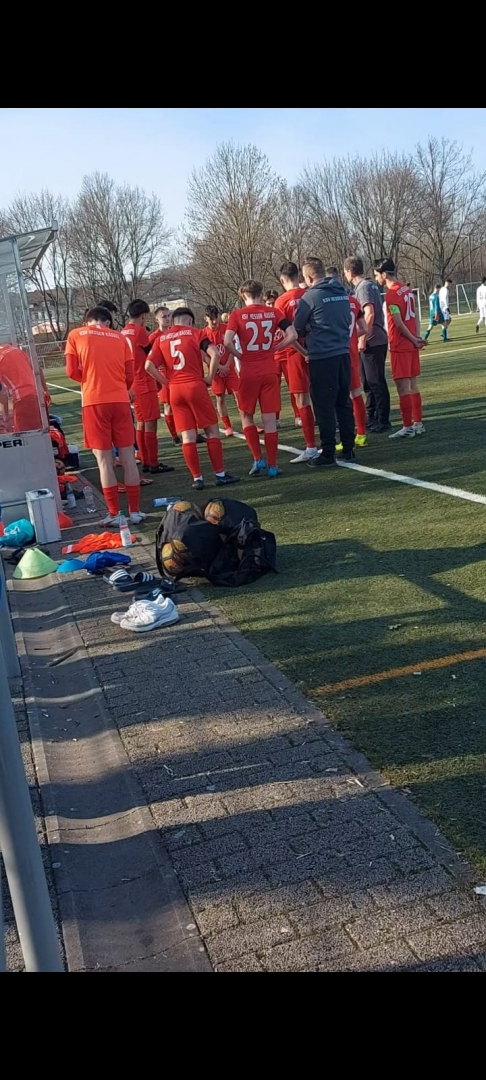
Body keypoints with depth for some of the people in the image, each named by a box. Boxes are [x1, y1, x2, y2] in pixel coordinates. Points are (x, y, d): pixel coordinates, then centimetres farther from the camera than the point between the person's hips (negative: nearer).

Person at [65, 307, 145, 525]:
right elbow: (130, 374, 9)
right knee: (128, 457, 7)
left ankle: (114, 514, 3)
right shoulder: (120, 338, 12)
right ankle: (135, 511, 10)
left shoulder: (75, 335, 7)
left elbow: (72, 371, 1)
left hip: (94, 402, -2)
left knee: (104, 460, 2)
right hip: (120, 400, 2)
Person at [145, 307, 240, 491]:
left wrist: (166, 382, 7)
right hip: (195, 386, -3)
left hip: (175, 390, 3)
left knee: (188, 436, 6)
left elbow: (149, 366, 0)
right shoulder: (195, 332, 2)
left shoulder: (162, 339, 11)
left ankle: (197, 478, 6)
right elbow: (215, 354, -13)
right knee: (212, 430, 6)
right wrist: (210, 377, -2)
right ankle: (221, 474, 7)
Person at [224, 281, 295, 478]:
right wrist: (273, 348, 6)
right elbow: (292, 336, -5)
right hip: (270, 372, 2)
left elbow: (227, 341, -16)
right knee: (269, 419, 5)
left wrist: (240, 356, 0)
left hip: (248, 372, -2)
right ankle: (272, 466, 8)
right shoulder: (273, 313, 3)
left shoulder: (237, 315, -3)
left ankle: (258, 460, 8)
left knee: (246, 416, 15)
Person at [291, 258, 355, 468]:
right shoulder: (342, 293, 9)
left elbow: (297, 329, 0)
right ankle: (348, 450, 17)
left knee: (324, 407, 0)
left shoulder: (310, 297, -10)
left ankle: (328, 454, 3)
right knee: (344, 403, 13)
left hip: (322, 358, -6)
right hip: (343, 354, 6)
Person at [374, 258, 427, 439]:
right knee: (413, 385, 13)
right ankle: (418, 424, 18)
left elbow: (399, 323, -17)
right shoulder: (407, 290, 11)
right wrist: (417, 337, -1)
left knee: (403, 387, -4)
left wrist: (414, 340, -6)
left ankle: (408, 427, -2)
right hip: (411, 345, 9)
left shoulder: (391, 294, -15)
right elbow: (415, 316, 10)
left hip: (400, 346, -9)